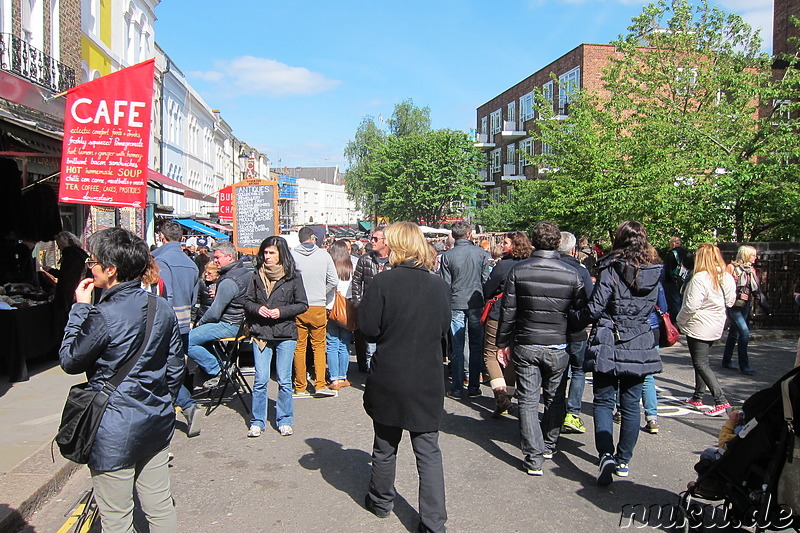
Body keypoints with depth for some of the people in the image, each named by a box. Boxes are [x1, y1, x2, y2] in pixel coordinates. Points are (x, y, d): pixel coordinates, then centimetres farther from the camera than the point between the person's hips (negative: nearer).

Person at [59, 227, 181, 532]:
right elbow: (175, 368, 7)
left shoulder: (102, 316, -20)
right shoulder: (162, 309, -1)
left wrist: (80, 309, -2)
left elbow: (69, 361, -5)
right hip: (156, 425, 6)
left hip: (115, 433, -6)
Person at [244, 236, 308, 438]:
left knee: (284, 380, 4)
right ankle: (257, 422, 13)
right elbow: (247, 301, 12)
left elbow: (302, 304, 1)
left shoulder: (293, 276, -1)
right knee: (260, 379, 1)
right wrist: (257, 309, -9)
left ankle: (284, 421, 18)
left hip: (286, 333, -2)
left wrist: (282, 311, -12)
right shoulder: (257, 275, 7)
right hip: (261, 333, 2)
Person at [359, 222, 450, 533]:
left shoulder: (382, 283, -14)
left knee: (385, 445, 18)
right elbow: (444, 332, 7)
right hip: (428, 382, 1)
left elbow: (368, 330, -9)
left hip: (388, 380, -1)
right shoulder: (440, 286, -4)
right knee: (429, 452, 10)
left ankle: (381, 502, 38)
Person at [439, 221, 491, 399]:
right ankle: (474, 387, 15)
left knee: (457, 347, 4)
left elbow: (445, 284, -2)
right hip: (476, 304, 1)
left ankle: (457, 389, 7)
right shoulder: (482, 253, -2)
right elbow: (486, 280, 3)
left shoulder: (447, 256, -4)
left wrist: (445, 307, 8)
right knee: (476, 345, 10)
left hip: (456, 304, -1)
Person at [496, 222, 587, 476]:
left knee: (528, 401, 4)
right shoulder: (572, 274, -6)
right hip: (558, 347, 1)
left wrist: (503, 343, 5)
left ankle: (534, 458, 2)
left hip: (526, 345, -1)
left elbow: (508, 312, -5)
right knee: (555, 398, 18)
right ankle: (549, 445, 33)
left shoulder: (518, 271, -7)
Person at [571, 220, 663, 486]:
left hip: (608, 346, -4)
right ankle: (623, 461, 20)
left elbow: (594, 309, -14)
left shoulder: (611, 270, -12)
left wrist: (572, 319, 2)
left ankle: (606, 455, -11)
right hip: (640, 347, 4)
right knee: (631, 404, 12)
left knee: (604, 402, 5)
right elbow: (649, 308, 14)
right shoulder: (653, 275, 3)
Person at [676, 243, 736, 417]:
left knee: (701, 364, -2)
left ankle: (721, 401, -8)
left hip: (699, 327, -9)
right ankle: (697, 397, 28)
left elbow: (691, 306, -22)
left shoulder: (700, 278, -22)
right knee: (701, 361, 19)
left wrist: (679, 321, -7)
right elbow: (730, 301, 12)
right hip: (716, 326, 9)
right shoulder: (727, 277, 3)